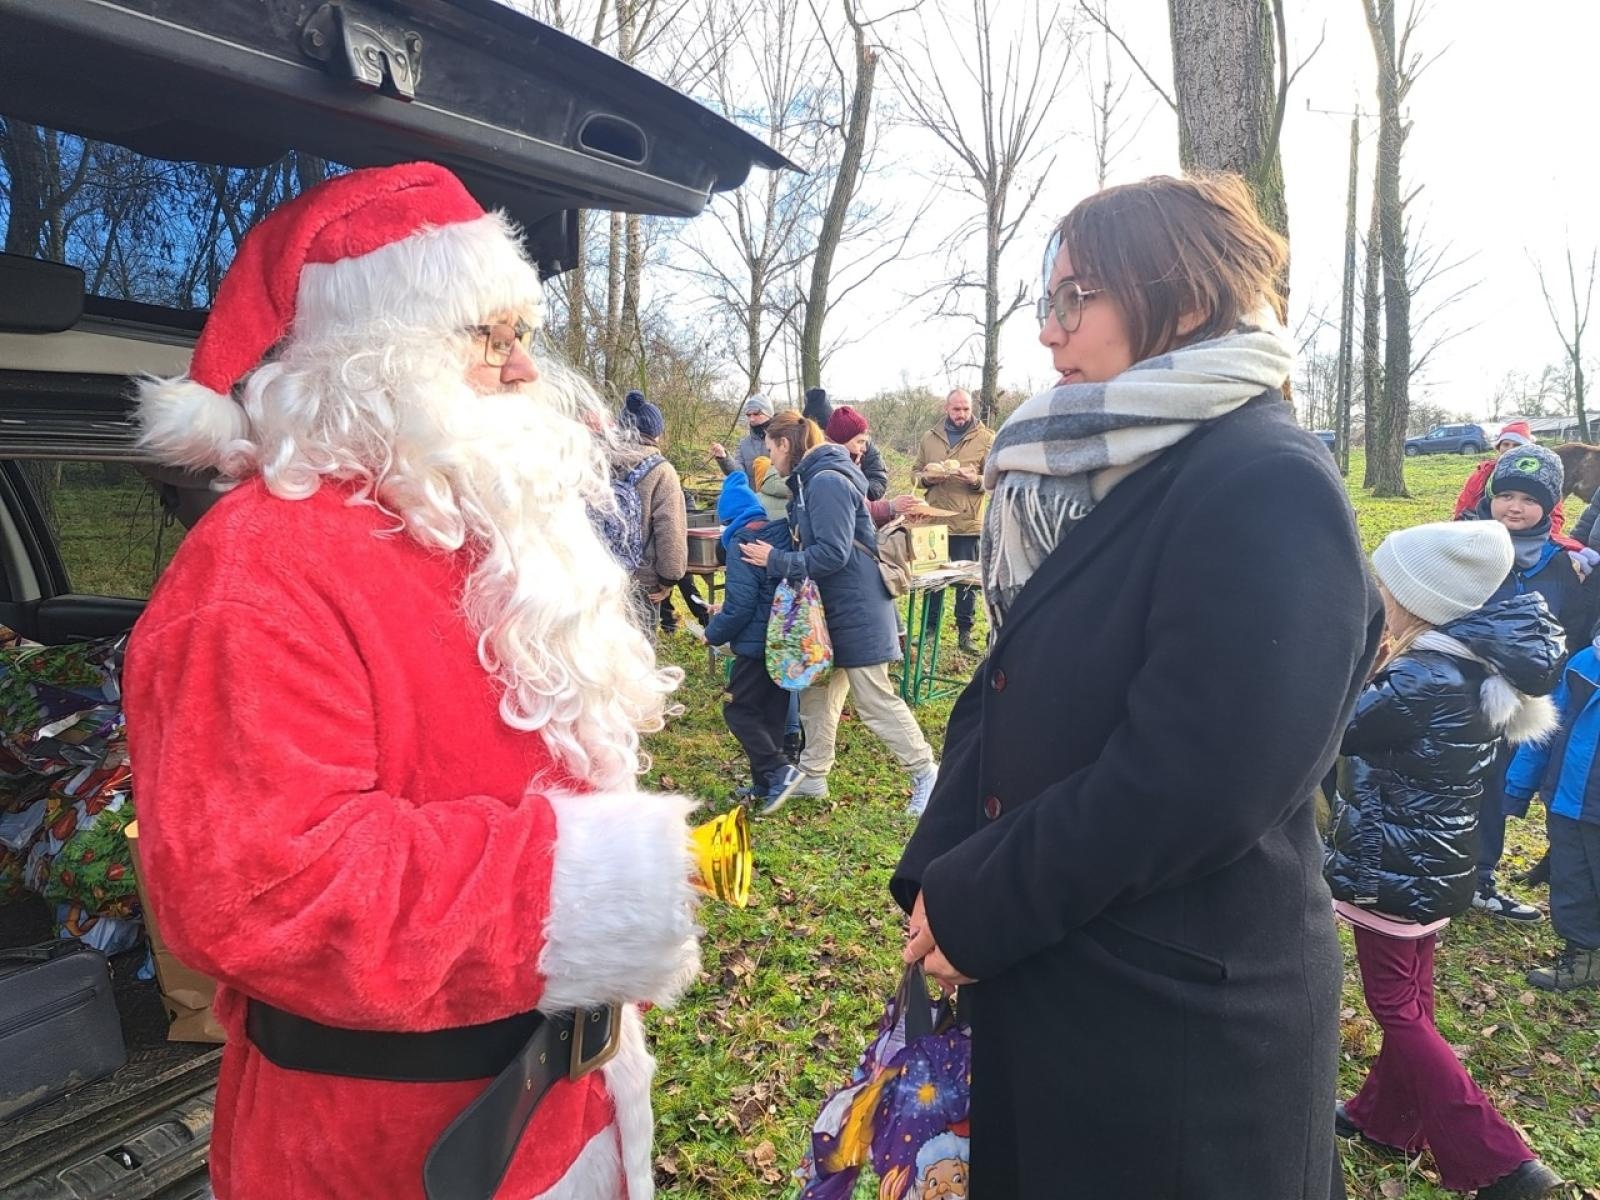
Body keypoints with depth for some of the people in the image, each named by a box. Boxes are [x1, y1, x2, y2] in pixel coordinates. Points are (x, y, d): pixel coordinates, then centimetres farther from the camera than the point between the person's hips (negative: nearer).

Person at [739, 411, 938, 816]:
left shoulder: (827, 482, -20)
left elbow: (832, 553, -25)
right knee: (816, 690, 14)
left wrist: (776, 560, -21)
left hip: (854, 609, -10)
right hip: (831, 607, 10)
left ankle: (926, 773, 8)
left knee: (874, 698, -4)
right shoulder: (811, 480, 12)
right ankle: (813, 775, 24)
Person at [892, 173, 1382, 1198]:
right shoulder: (1098, 478, 8)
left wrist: (972, 910, -16)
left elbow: (1189, 786, -25)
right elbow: (1002, 702, 7)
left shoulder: (1270, 486, -19)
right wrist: (936, 883, -5)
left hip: (1180, 1019, -8)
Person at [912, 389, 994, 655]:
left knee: (967, 580, 6)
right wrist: (926, 477, -10)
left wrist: (976, 480, -23)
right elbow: (915, 473, 12)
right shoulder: (930, 437, 8)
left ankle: (964, 633, 17)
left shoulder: (986, 438, -3)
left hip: (968, 523, -3)